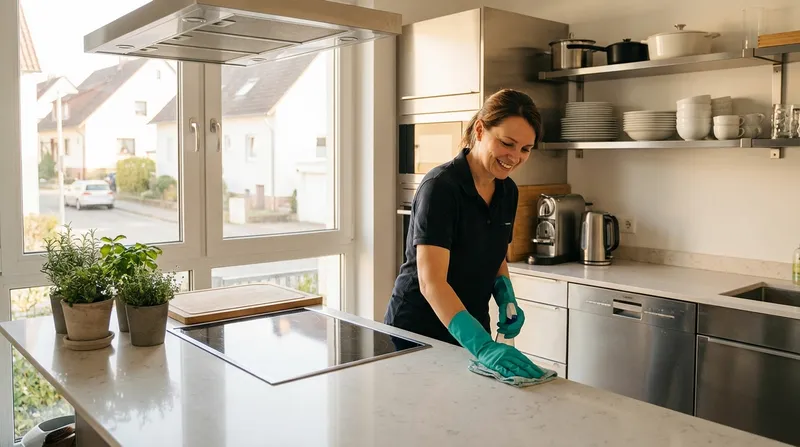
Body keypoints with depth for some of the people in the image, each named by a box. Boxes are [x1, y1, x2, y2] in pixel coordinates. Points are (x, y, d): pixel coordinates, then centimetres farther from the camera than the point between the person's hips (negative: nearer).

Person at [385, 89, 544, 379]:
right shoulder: (440, 186, -23)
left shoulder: (508, 192, -1)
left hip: (470, 331, 7)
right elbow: (431, 281, -32)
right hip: (417, 333, -6)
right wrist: (483, 345, -42)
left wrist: (507, 300, -7)